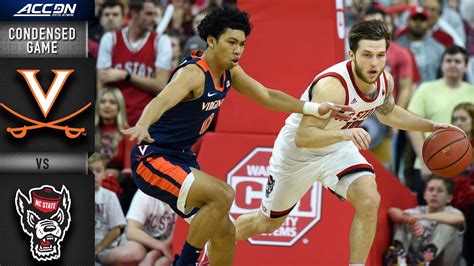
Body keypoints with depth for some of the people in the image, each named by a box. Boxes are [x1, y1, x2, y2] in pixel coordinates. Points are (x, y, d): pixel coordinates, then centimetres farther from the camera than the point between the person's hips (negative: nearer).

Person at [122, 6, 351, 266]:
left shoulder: (229, 71, 4)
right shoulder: (193, 73, -24)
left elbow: (267, 96, 19)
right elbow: (160, 102, -43)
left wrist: (316, 109, 13)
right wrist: (141, 127, -65)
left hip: (181, 158, 10)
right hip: (152, 159, -10)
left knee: (225, 232, 10)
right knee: (223, 195, -28)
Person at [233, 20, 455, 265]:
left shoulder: (385, 80, -16)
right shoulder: (332, 85, -40)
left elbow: (388, 114, 10)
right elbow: (302, 137, -45)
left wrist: (431, 126, 3)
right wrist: (345, 134, -59)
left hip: (337, 148, 5)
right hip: (297, 152, -5)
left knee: (369, 200, -23)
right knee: (268, 223, 14)